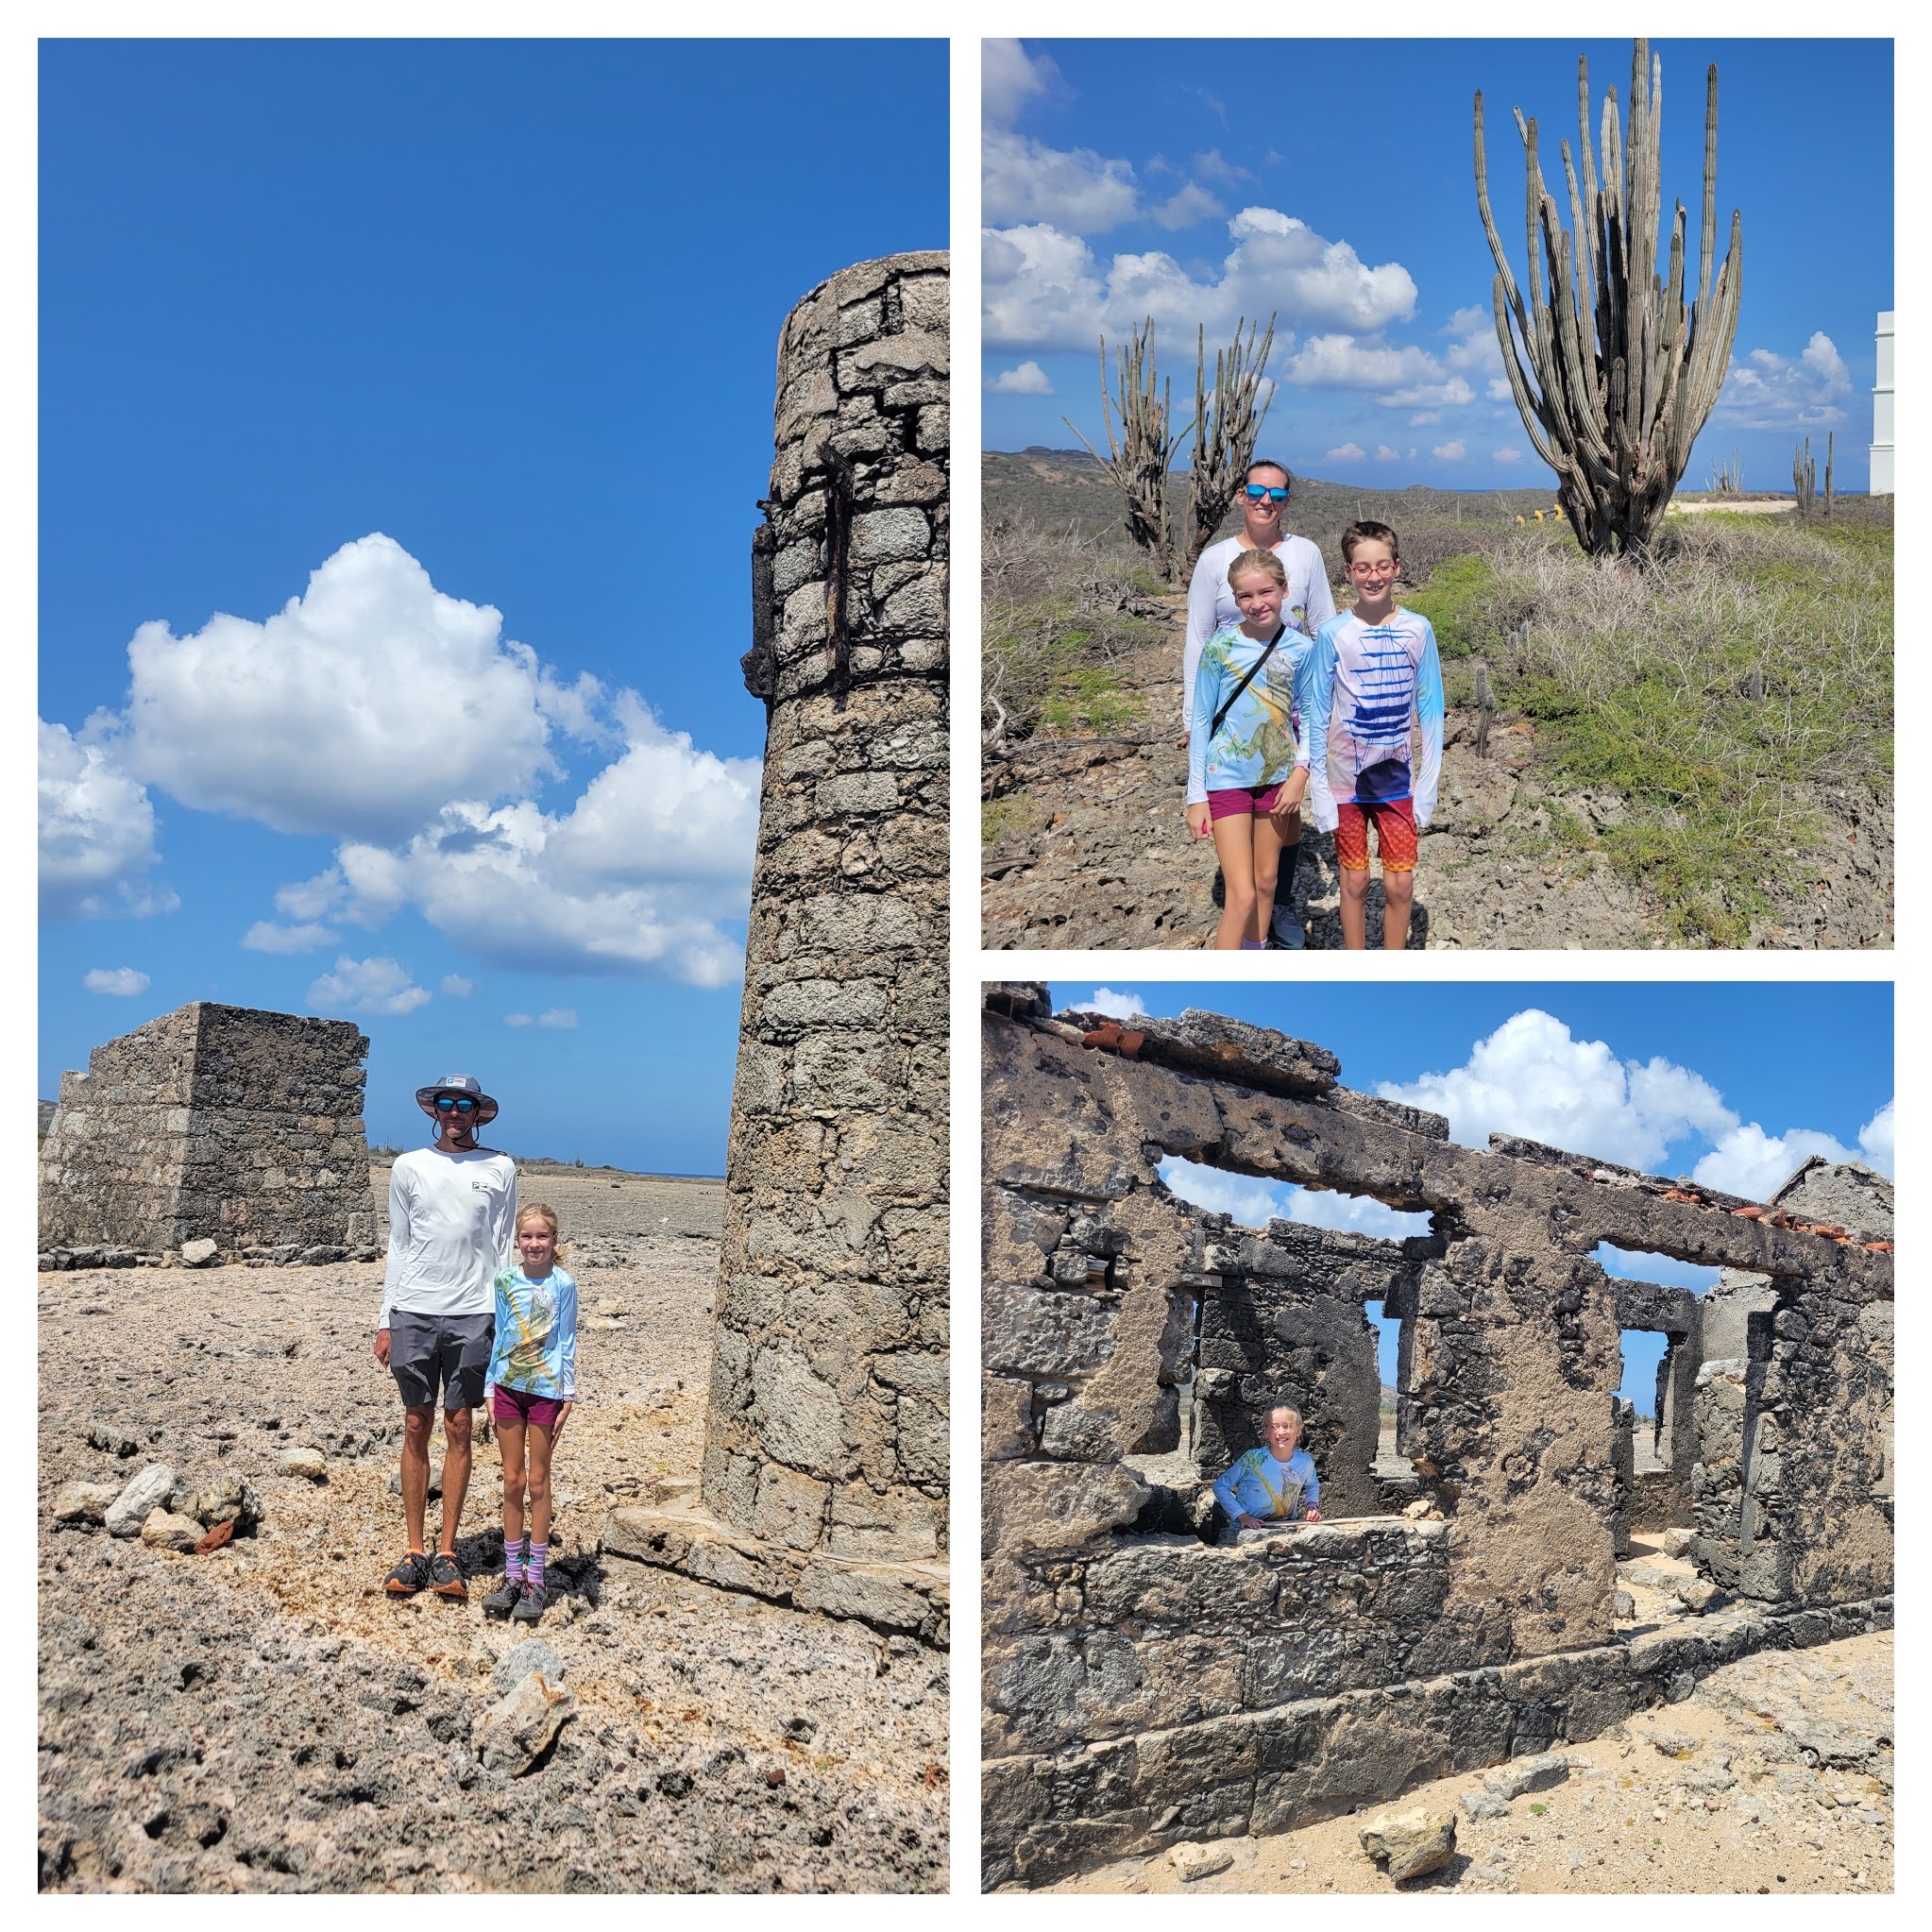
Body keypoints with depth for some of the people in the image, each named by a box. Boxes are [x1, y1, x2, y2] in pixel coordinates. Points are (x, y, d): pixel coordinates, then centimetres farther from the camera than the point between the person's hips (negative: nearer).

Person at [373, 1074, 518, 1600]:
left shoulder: (499, 1169, 6)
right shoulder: (409, 1167, 8)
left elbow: (504, 1249, 7)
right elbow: (398, 1246, 10)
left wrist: (506, 1320, 1)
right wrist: (386, 1321, 6)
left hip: (473, 1314, -1)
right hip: (414, 1312, 1)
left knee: (458, 1429, 3)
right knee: (417, 1428, 4)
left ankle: (447, 1554, 11)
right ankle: (414, 1553, 12)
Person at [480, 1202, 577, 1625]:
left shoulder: (563, 1285, -6)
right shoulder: (505, 1282, 1)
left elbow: (567, 1344, -1)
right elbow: (496, 1337, 7)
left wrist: (568, 1395, -2)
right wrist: (490, 1388, 4)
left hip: (546, 1389, -3)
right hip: (509, 1386, 3)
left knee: (537, 1480, 3)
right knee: (512, 1480, 8)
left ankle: (536, 1578, 11)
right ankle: (512, 1574, 17)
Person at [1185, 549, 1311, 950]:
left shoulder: (1300, 648, -2)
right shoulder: (1220, 646, -11)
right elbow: (1201, 722, -6)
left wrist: (1299, 773, -5)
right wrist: (1196, 796, -6)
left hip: (1277, 777, 4)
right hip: (1227, 780, -4)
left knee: (1266, 881, 16)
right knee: (1242, 895, -10)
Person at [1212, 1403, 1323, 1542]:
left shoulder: (1306, 1462, 1)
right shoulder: (1252, 1459, -11)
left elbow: (1313, 1485, 26)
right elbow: (1220, 1486, -3)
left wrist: (1312, 1506, 7)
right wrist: (1242, 1516, -12)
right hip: (1246, 1530, -4)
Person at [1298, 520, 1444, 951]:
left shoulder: (1417, 629, -3)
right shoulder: (1333, 633, -7)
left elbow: (1430, 707, 2)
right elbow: (1315, 712, -3)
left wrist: (1428, 780, -1)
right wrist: (1318, 786, -6)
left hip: (1398, 777, 1)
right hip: (1346, 778, -1)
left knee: (1400, 884, 4)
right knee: (1354, 882, 9)